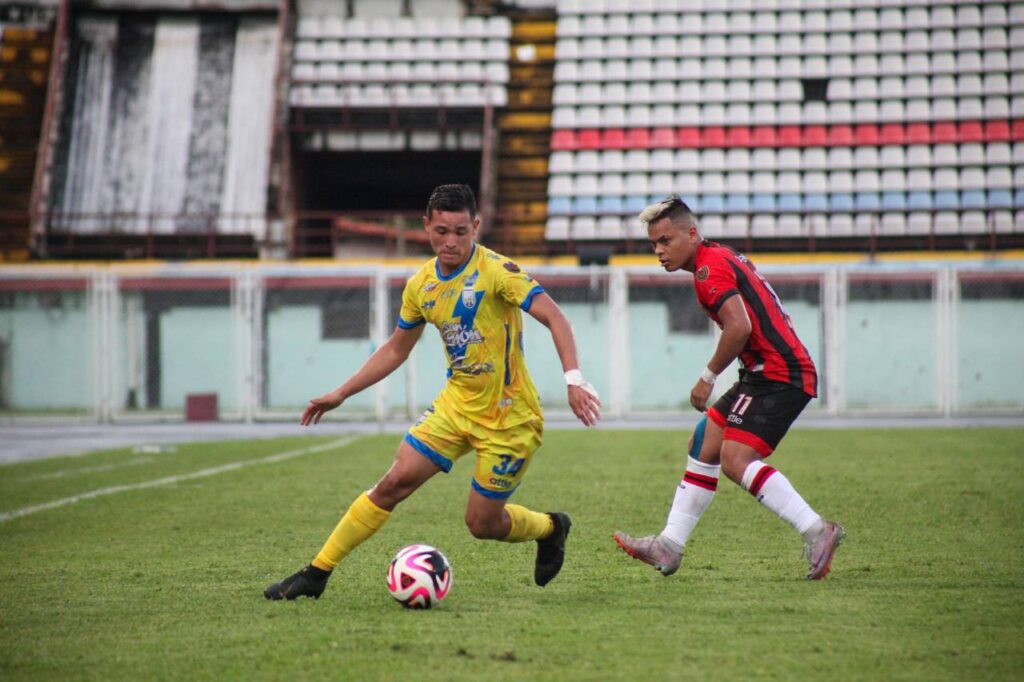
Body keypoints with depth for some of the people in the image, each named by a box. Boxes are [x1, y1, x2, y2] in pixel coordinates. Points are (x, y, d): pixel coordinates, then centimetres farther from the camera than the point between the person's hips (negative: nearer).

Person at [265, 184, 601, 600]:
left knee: (482, 524, 0)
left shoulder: (496, 271, -17)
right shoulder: (421, 286, 3)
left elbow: (554, 317, -22)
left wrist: (573, 379, -35)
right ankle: (317, 573, -1)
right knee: (395, 482, -7)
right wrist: (340, 395, 13)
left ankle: (550, 528, 32)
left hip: (509, 417, -5)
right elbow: (395, 350, 17)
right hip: (457, 404, 5)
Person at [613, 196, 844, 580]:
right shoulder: (723, 258, 18)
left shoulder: (709, 268, -13)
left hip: (778, 375, -11)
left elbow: (739, 327, -25)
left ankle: (816, 531, -20)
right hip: (768, 373, 11)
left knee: (735, 461, -19)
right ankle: (670, 546, 17)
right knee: (704, 446, 13)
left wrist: (709, 377, -13)